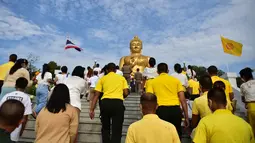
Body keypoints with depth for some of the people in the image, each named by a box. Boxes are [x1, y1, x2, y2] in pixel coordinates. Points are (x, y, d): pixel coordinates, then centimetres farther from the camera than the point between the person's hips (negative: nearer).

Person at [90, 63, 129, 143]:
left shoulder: (103, 78, 15)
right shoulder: (122, 78, 16)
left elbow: (96, 95, 8)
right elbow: (126, 93, 8)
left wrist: (92, 109, 9)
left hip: (105, 103, 1)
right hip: (118, 103, -1)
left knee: (105, 128, 22)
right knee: (116, 131, 6)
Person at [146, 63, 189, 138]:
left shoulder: (153, 82, 11)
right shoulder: (176, 80, 13)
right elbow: (183, 99, 8)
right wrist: (186, 117, 13)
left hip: (161, 110, -1)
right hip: (175, 110, 2)